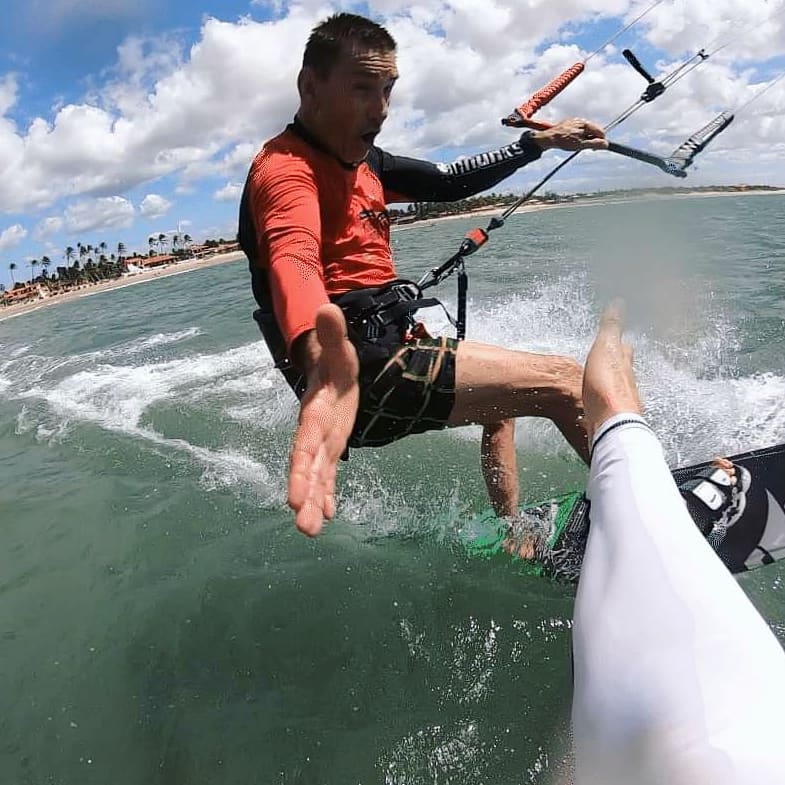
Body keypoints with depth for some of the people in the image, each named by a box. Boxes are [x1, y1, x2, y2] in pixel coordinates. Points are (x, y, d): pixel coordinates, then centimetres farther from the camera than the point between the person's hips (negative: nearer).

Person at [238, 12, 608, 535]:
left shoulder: (358, 161, 14)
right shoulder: (286, 169, -15)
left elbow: (447, 183, 25)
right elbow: (293, 261, -37)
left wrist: (540, 142, 25)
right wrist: (324, 362, -58)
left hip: (388, 346, 11)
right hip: (361, 371, -11)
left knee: (503, 398, 31)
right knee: (565, 382, -10)